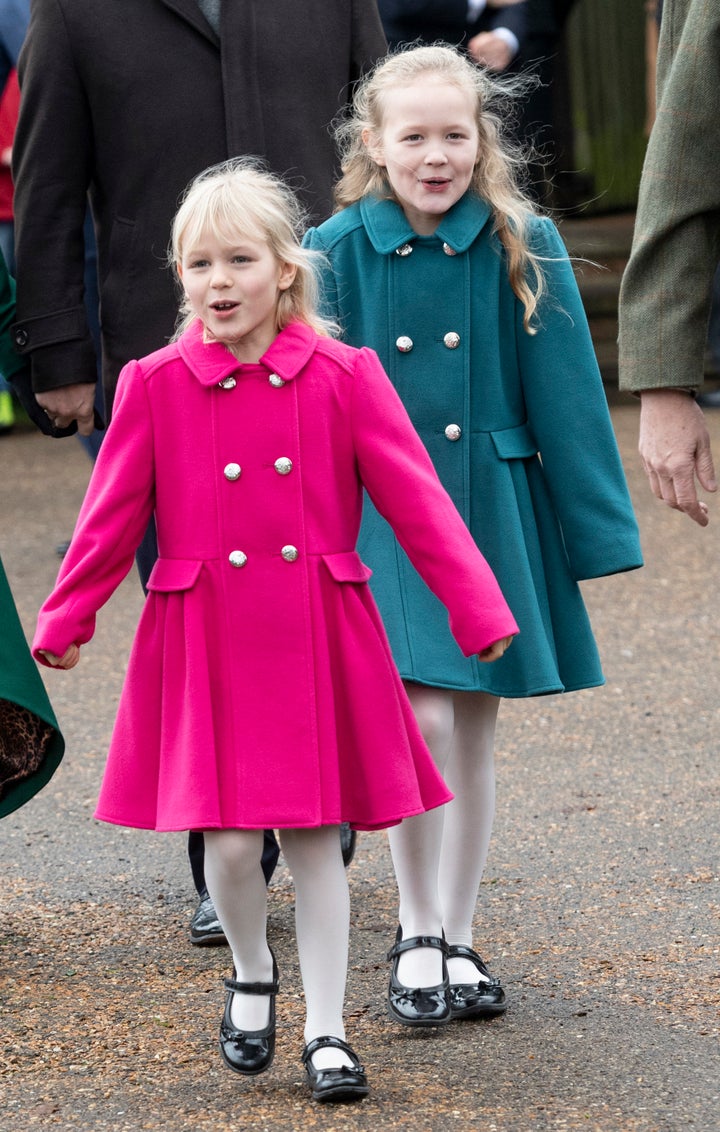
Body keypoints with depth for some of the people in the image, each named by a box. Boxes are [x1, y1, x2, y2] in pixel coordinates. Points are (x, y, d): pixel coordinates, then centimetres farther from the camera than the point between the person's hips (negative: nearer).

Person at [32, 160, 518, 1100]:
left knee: (315, 835, 5)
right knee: (228, 838, -3)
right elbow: (113, 518, 6)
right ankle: (252, 978, 27)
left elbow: (416, 500, -1)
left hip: (318, 639, 0)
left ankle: (326, 1031, 17)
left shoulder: (345, 377, -3)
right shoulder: (155, 386, -2)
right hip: (205, 642, 0)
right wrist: (64, 621, 11)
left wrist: (481, 610, -3)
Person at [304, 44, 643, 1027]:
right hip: (381, 515, -1)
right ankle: (415, 937, 4)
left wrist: (592, 531, 0)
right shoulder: (338, 251, -4)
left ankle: (458, 939, 23)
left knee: (473, 731, 9)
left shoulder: (524, 246, -3)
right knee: (420, 720, -14)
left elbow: (564, 394, 0)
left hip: (495, 509, 1)